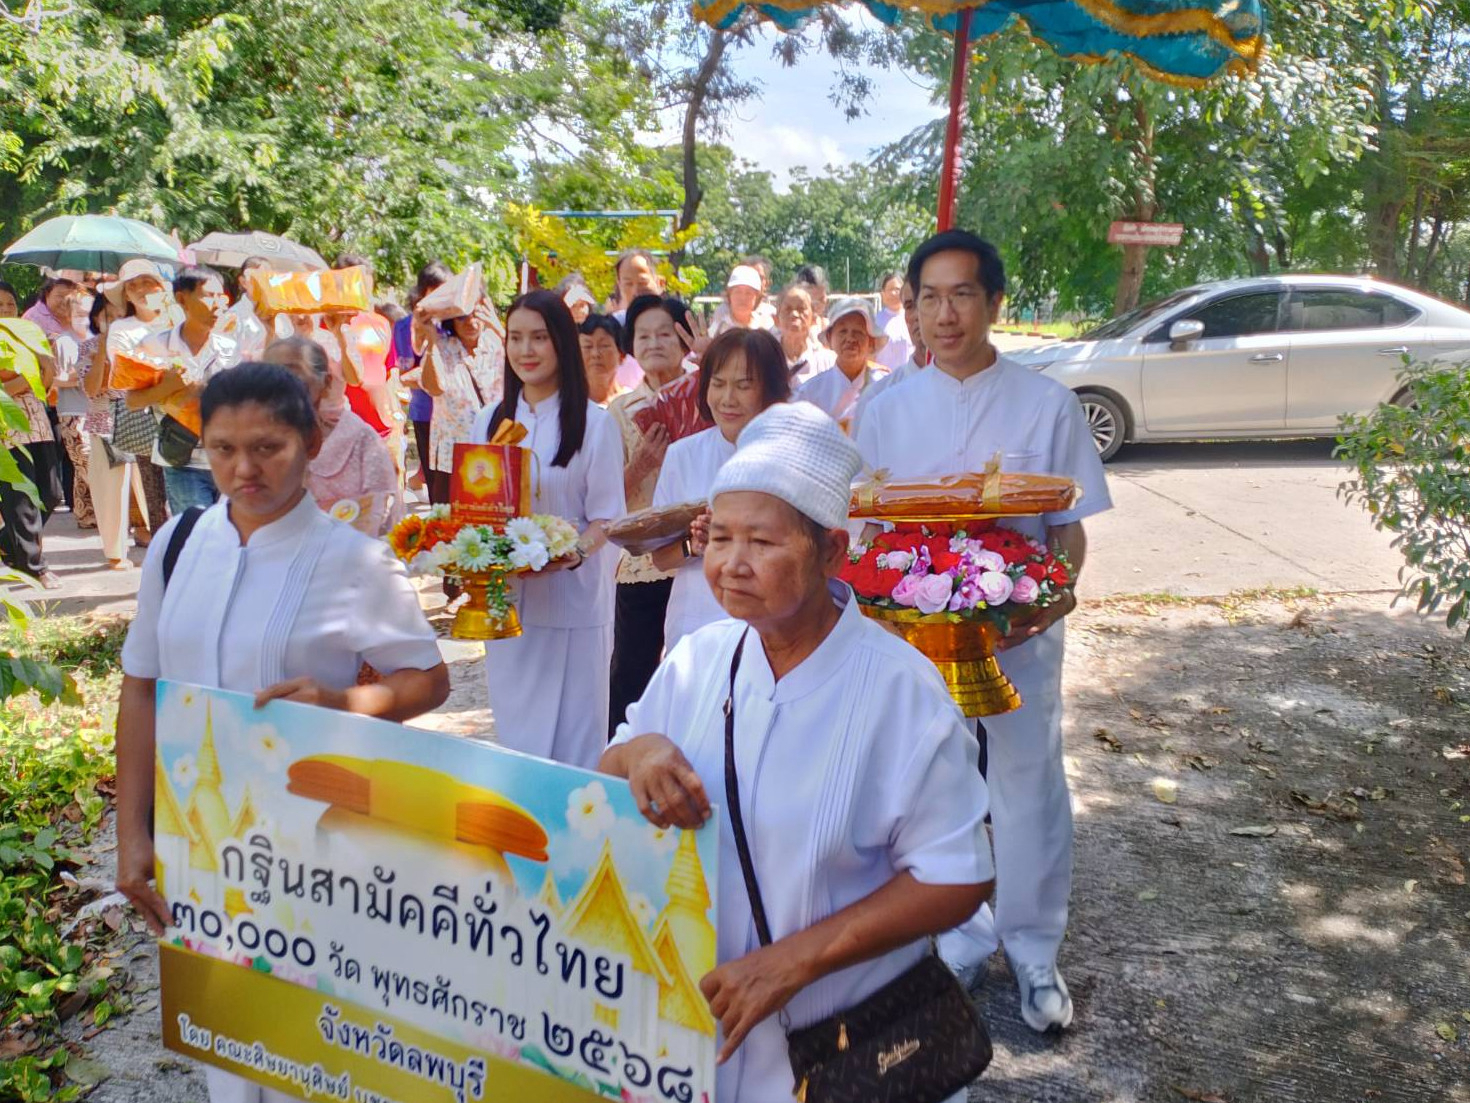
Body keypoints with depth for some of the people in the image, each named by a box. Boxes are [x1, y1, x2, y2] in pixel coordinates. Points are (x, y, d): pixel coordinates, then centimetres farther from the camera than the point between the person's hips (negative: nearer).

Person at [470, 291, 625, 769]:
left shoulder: (594, 422, -4)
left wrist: (574, 553, -24)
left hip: (572, 599, -4)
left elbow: (607, 517, -5)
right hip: (504, 600, 5)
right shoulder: (490, 421, 10)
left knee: (572, 737, 2)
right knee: (513, 730, 14)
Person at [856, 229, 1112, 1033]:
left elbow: (1069, 525, -1)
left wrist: (1055, 593, -20)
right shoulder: (888, 412, 3)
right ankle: (959, 944, 33)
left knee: (1029, 790, 9)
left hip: (1019, 631, -1)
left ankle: (1034, 952, 30)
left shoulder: (1046, 405, -3)